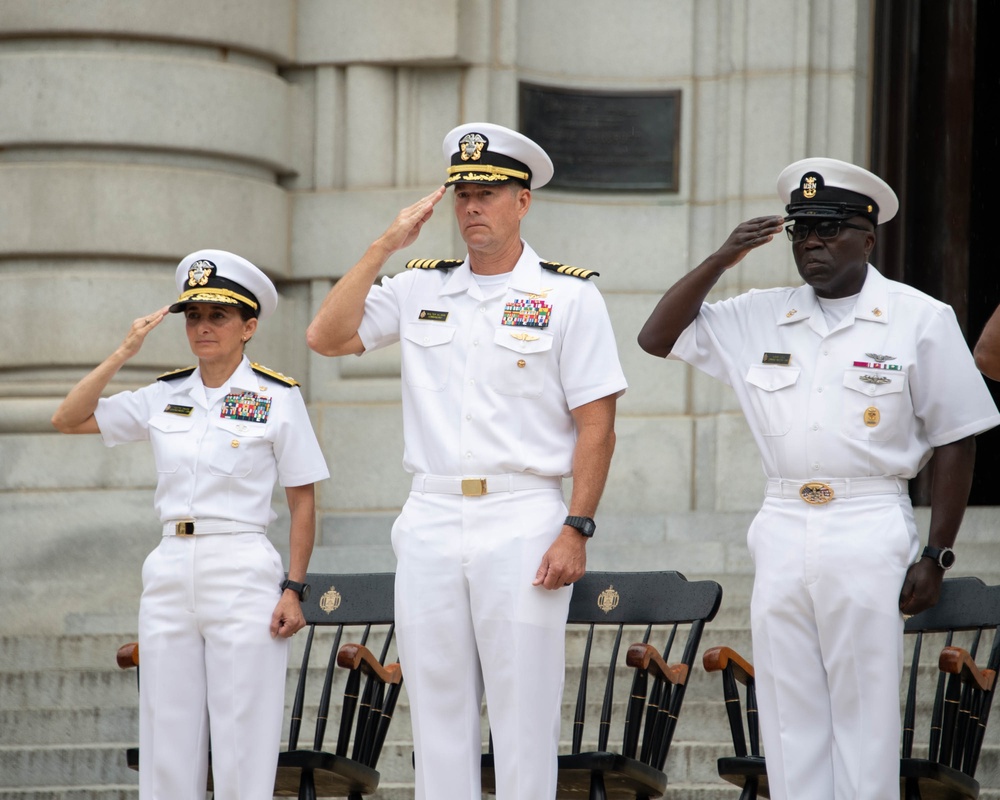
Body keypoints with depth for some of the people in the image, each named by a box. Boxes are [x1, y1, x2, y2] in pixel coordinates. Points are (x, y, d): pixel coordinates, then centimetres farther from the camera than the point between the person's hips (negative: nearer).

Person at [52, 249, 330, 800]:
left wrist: (294, 589, -7)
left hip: (243, 574, -4)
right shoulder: (164, 397, 11)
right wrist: (124, 353, 1)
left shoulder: (277, 397, 0)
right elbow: (69, 420, 8)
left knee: (242, 745, -5)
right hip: (170, 572, 4)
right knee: (166, 743, 4)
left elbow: (302, 502, 1)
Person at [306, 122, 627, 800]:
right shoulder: (420, 288, 12)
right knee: (438, 717, 6)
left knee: (524, 723, -4)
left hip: (522, 524, -4)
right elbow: (326, 337, 2)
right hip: (430, 522, 4)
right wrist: (387, 246, 0)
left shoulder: (569, 296, 1)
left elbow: (596, 425, -2)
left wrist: (576, 531, -11)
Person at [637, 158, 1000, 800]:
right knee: (789, 720, 5)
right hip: (781, 530, 4)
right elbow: (658, 337, 13)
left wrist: (936, 556, -5)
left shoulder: (921, 319, 0)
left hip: (870, 532, -4)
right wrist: (722, 261, 1)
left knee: (866, 722, -4)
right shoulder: (760, 317, 11)